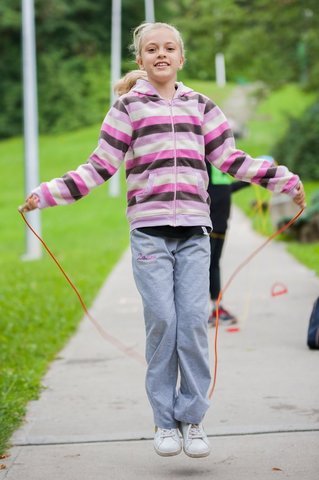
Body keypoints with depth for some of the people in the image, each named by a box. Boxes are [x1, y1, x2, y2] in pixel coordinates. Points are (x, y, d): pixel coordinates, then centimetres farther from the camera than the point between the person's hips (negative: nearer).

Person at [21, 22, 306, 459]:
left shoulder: (201, 106, 16)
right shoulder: (128, 107, 9)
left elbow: (231, 159, 16)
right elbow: (100, 167, 6)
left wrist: (284, 180, 12)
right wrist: (46, 194, -3)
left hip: (194, 231, 2)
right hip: (149, 230, -2)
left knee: (193, 321, -7)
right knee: (161, 321, -9)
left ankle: (193, 419, 3)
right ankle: (164, 421, 2)